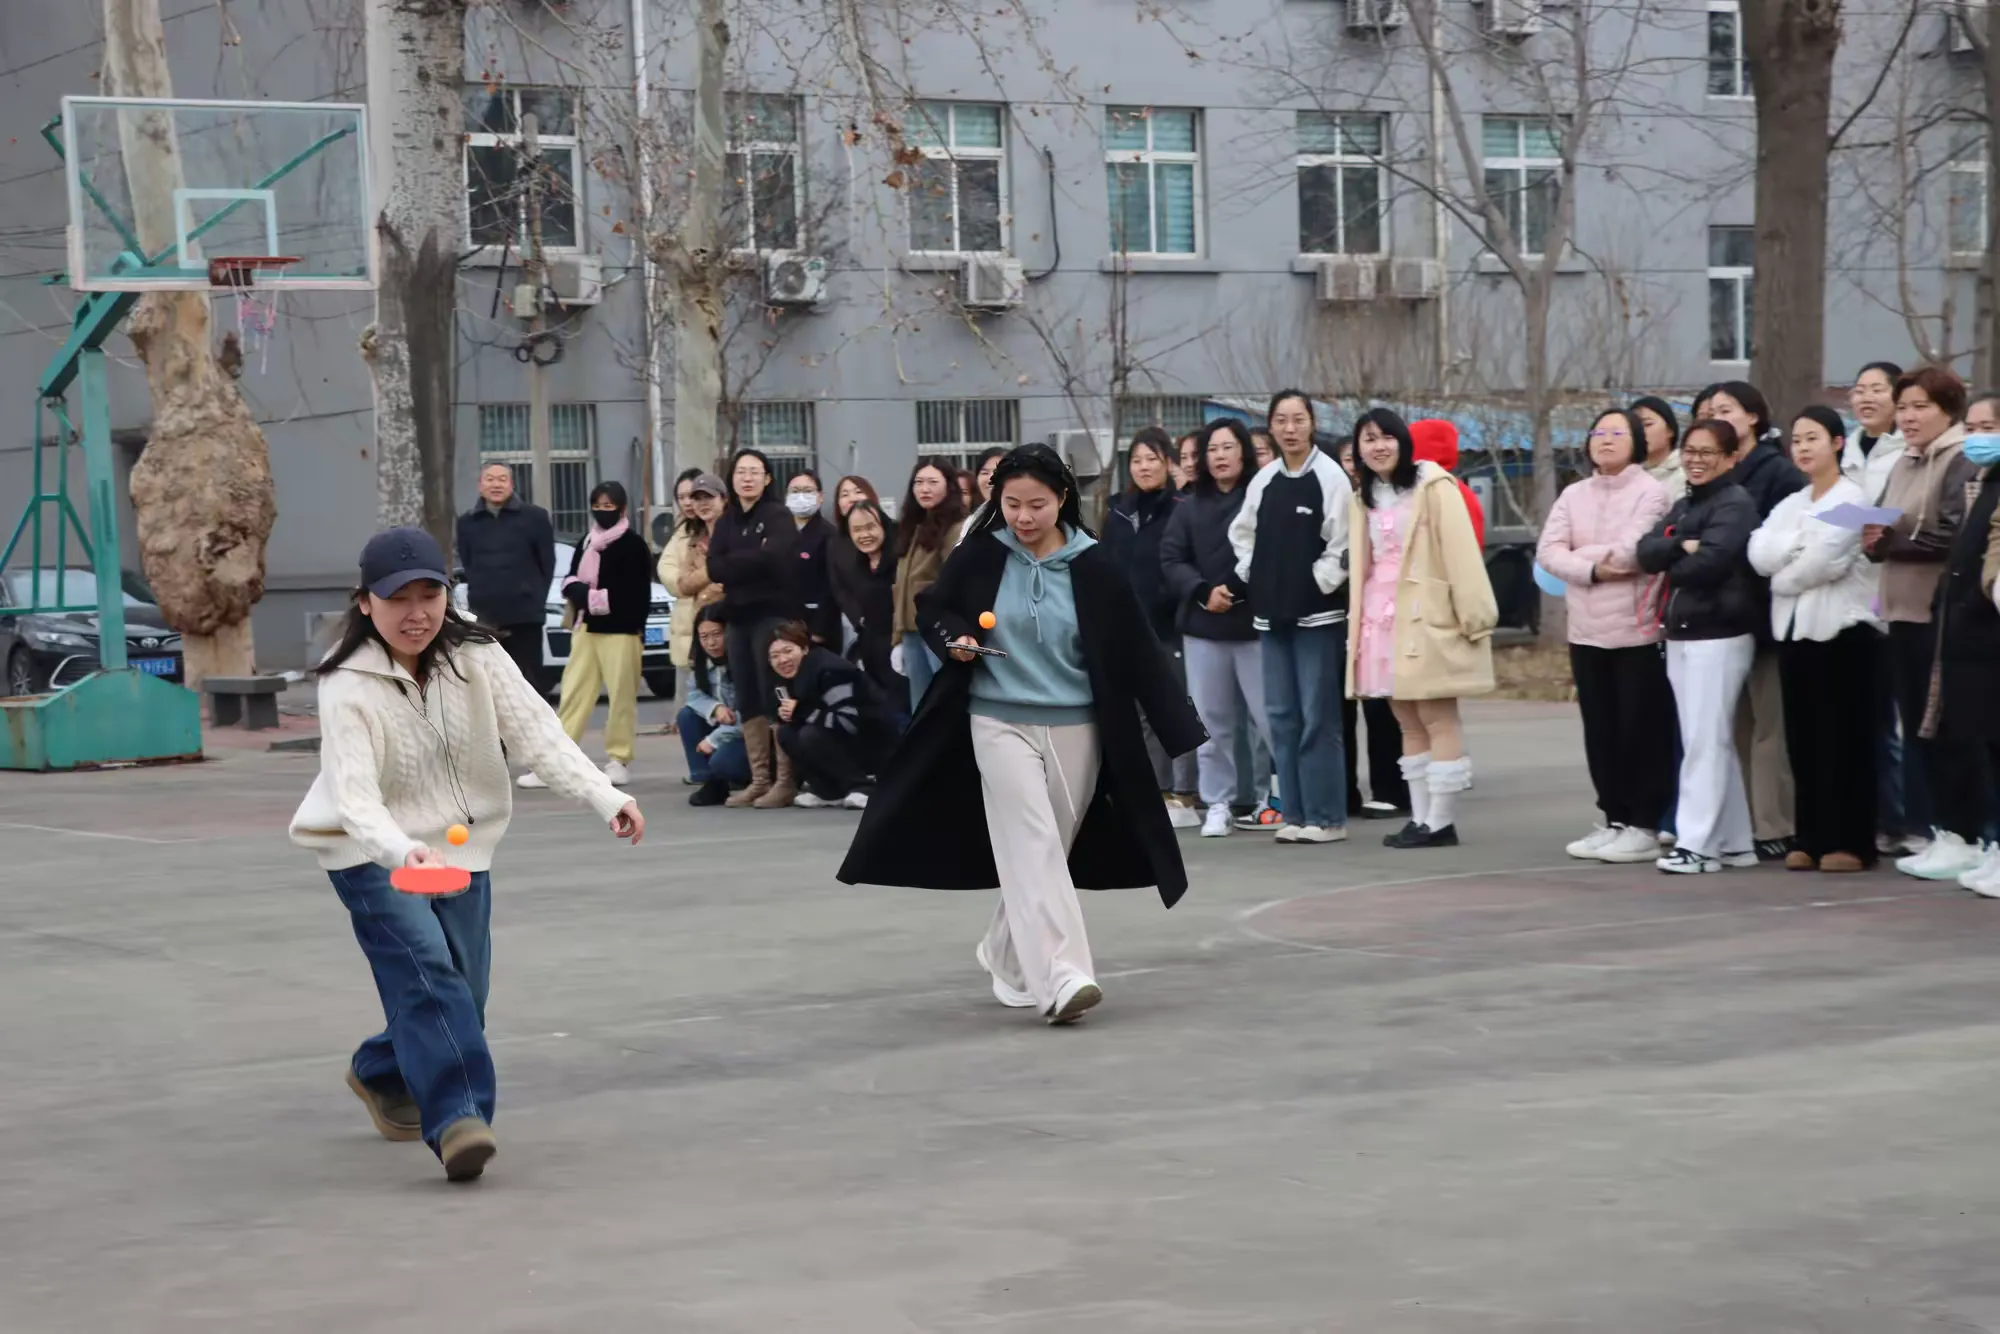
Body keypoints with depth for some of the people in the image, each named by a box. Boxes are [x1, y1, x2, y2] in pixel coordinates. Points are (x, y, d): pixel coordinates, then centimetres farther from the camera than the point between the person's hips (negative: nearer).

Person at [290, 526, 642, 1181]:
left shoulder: (476, 656, -9)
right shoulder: (348, 687, -21)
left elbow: (538, 733, -16)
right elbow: (354, 795, -31)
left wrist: (607, 799, -30)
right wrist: (404, 850, -51)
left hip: (461, 844, 5)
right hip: (373, 855, -5)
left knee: (462, 997, 9)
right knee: (427, 975, -24)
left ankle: (383, 1074, 37)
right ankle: (457, 1117, -30)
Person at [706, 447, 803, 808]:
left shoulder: (778, 516, -1)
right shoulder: (726, 522, 15)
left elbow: (771, 558, -17)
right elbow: (714, 567, 2)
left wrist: (732, 564, -6)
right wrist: (751, 561, -13)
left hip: (773, 613, -6)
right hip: (738, 616, 6)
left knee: (776, 696, -11)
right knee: (747, 700, 6)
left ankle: (786, 779, -11)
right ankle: (760, 779, 10)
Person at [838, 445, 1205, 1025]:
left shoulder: (1092, 566, -3)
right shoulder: (979, 557, -3)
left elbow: (1136, 649, -1)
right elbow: (932, 607, 12)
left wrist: (1180, 728, -3)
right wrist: (954, 640, -11)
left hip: (1076, 727, 2)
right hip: (1000, 721, -1)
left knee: (1049, 850, 9)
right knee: (1033, 846, -13)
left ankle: (1008, 955, 31)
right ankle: (1060, 977, -22)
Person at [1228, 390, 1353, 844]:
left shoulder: (1330, 477, -7)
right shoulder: (1263, 481, 10)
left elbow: (1342, 545, -10)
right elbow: (1241, 533, 21)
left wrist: (1318, 584, -11)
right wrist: (1253, 577, 9)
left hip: (1317, 613, -6)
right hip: (1272, 613, 6)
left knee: (1317, 717, -5)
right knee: (1282, 716, 7)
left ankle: (1325, 816, 0)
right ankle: (1295, 813, 12)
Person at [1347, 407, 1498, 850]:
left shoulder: (1432, 485, -7)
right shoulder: (1364, 497, 16)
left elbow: (1460, 551, -12)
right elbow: (1361, 564, 16)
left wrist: (1474, 615, -16)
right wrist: (1357, 622, 11)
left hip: (1428, 616, -7)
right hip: (1381, 617, 7)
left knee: (1437, 718, -6)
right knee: (1409, 722, 9)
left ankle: (1441, 821, -4)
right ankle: (1420, 817, 13)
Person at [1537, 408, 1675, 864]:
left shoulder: (1651, 491, -5)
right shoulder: (1573, 494, 12)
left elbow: (1629, 552, -17)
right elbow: (1547, 551, 0)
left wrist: (1577, 555, -3)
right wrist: (1594, 570, -15)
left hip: (1637, 630, -6)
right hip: (1587, 631, 6)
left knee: (1642, 730, -2)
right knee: (1600, 730, 9)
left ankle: (1644, 827, 3)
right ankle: (1614, 820, 18)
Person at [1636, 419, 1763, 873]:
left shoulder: (1736, 504, -8)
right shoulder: (1682, 506, 18)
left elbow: (1710, 561, -21)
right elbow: (1646, 551, 4)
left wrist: (1670, 564, -4)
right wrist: (1681, 547, -14)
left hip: (1719, 635, -9)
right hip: (1680, 635, 9)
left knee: (1705, 742, -9)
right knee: (1713, 742, 11)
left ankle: (1697, 844, -9)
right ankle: (1734, 842, 17)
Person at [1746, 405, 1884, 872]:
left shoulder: (1852, 498, -4)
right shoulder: (1790, 504, 17)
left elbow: (1822, 561, -17)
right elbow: (1759, 555, 0)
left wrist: (1784, 572, -2)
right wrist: (1803, 541, -12)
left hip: (1844, 629, -7)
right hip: (1795, 628, 7)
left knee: (1845, 736, -4)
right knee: (1803, 738, 6)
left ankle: (1852, 842, -2)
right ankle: (1812, 838, 11)